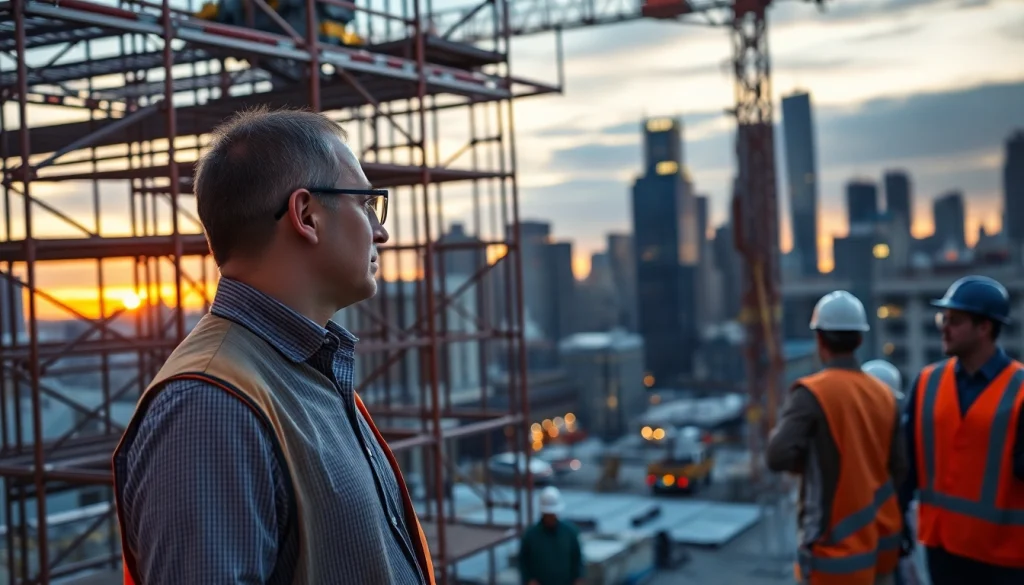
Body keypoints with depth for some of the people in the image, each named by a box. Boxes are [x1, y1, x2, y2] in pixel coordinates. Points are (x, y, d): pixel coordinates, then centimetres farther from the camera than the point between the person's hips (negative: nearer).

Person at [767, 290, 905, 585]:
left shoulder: (812, 393, -15)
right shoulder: (884, 395, 3)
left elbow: (778, 457, -24)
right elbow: (899, 468, 5)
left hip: (836, 543, -7)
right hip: (883, 539, 7)